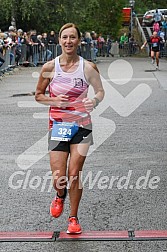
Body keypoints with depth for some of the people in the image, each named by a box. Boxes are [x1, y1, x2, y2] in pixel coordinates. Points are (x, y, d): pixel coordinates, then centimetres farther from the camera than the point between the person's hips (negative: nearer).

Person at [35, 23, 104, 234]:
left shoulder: (88, 68, -5)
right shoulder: (49, 68, -4)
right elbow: (38, 95, 6)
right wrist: (55, 101, -13)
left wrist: (95, 101, -14)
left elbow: (100, 91, 9)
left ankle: (73, 218, 19)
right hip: (58, 127, 0)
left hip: (82, 126, 0)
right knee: (58, 179, -3)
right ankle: (60, 197, 35)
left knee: (74, 175, -1)